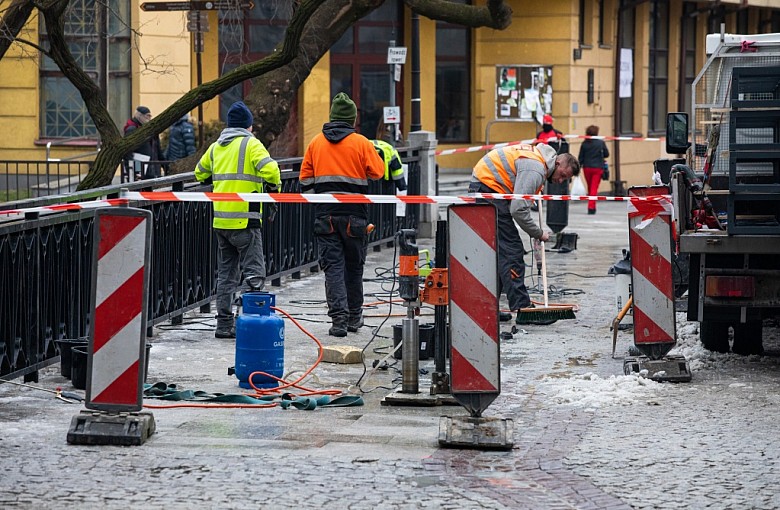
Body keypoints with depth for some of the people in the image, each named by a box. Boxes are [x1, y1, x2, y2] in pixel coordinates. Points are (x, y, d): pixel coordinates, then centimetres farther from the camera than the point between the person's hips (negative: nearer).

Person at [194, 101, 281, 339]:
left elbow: (200, 174, 27)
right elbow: (270, 170, -19)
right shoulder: (251, 145, -6)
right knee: (254, 273, -5)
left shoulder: (216, 147, 14)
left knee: (226, 274, 14)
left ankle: (224, 324, 13)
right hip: (245, 220, -7)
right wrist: (274, 187, 0)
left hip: (220, 220, 7)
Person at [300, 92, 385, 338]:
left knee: (333, 266, 0)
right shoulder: (361, 143, -3)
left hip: (325, 214, 1)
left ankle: (339, 318, -12)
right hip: (354, 214, -1)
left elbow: (305, 178, 8)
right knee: (354, 266, 12)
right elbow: (378, 172, 1)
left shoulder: (316, 142, 6)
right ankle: (354, 317, 21)